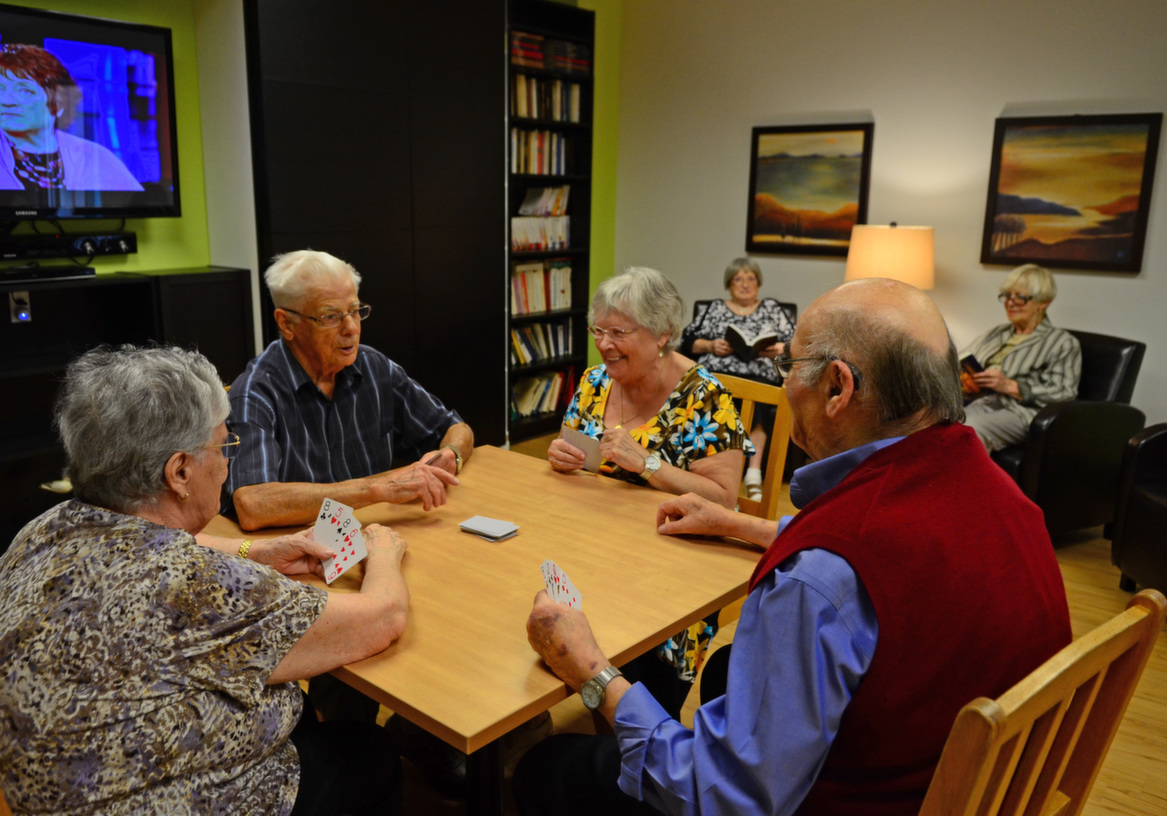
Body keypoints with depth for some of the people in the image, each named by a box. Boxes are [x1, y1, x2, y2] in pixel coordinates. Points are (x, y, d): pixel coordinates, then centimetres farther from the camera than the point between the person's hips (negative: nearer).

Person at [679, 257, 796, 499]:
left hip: (757, 375, 0)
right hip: (716, 372, 0)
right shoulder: (714, 309, 27)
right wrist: (711, 346, -1)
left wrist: (780, 349, -4)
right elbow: (687, 341, 17)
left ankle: (754, 475, -43)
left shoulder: (773, 309, 27)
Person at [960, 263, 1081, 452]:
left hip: (1021, 413, -5)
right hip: (979, 404, 5)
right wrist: (963, 379, 1)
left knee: (971, 429, -39)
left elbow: (1063, 394, -2)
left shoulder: (1063, 343, 12)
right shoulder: (995, 334, 31)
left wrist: (1010, 386, -11)